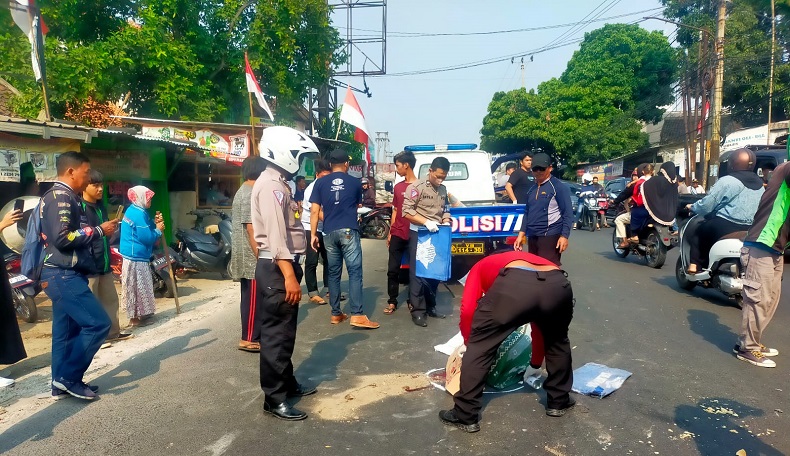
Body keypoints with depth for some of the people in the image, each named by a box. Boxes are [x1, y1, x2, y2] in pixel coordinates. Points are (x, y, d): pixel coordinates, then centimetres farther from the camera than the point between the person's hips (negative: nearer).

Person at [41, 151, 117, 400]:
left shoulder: (62, 197, 19)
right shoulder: (61, 196, -14)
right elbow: (62, 238, -24)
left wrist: (98, 230, 9)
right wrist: (99, 230, -15)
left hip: (64, 274, 11)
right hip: (64, 275, -11)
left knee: (67, 331, 14)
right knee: (98, 324, -11)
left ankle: (62, 382, 22)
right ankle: (68, 377, -2)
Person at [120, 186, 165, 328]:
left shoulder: (134, 210, 14)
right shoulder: (138, 213, -19)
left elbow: (144, 229, 21)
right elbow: (147, 237, -23)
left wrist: (154, 222, 5)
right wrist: (158, 230, -7)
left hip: (135, 256, 11)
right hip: (136, 257, -11)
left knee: (139, 287, 16)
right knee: (137, 287, -3)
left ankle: (139, 314, 24)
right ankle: (136, 317, 4)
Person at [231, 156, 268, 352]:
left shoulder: (243, 191, 16)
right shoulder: (250, 194, -17)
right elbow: (251, 229, -21)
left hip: (245, 255, 10)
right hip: (251, 256, -10)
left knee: (250, 297, 15)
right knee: (253, 298, -3)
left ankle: (252, 335, 24)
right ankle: (249, 339, 5)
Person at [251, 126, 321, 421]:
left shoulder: (278, 184, 16)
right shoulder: (271, 186, -16)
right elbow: (276, 236, -24)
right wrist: (289, 276, -27)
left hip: (283, 266, 11)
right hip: (276, 269, -11)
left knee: (284, 332, 19)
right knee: (276, 334, -3)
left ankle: (288, 384, 32)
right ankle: (274, 399, 6)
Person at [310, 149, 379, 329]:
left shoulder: (320, 183, 7)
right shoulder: (355, 182, 8)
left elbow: (315, 210, 2)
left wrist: (313, 234, 5)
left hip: (329, 233, 2)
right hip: (349, 231, -2)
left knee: (333, 273, 9)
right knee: (355, 272, -4)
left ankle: (336, 314, 14)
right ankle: (357, 315, -10)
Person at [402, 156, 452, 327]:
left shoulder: (443, 189, 10)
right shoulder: (416, 186, -10)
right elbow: (406, 211, -15)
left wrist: (446, 221, -3)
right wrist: (426, 221, -24)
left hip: (436, 235, 6)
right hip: (419, 234, -6)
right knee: (417, 272, -3)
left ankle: (431, 306, 23)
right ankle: (418, 311, 2)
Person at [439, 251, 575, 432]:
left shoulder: (483, 265, 37)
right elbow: (540, 323, 52)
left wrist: (468, 342, 38)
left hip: (514, 285, -4)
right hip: (558, 284, 5)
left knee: (479, 346, 15)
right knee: (557, 341, 35)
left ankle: (465, 416, 19)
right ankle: (559, 402, 46)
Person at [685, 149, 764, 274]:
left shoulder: (727, 181, -11)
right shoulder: (760, 185, 12)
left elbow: (706, 205, -11)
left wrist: (692, 207, 8)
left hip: (726, 226, -7)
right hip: (750, 230, 7)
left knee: (698, 233, 17)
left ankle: (694, 265, 6)